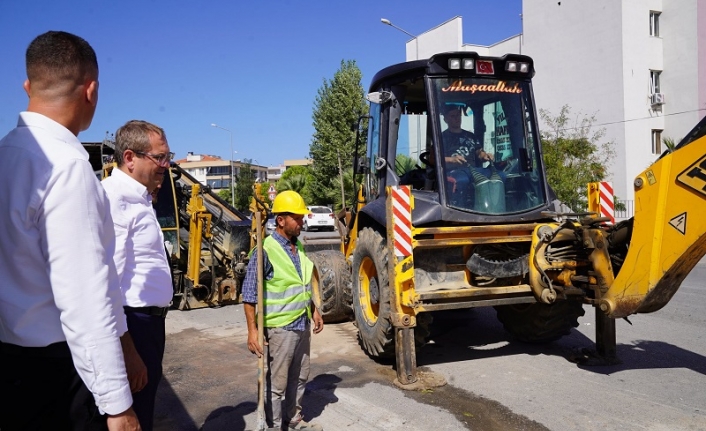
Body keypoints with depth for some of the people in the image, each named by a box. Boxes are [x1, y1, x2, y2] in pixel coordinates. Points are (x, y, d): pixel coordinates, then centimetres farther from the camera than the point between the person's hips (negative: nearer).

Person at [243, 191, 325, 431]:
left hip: (303, 325, 8)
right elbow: (249, 294, -16)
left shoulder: (299, 247, 8)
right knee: (276, 383, 4)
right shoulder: (265, 250, -16)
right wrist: (252, 330, -20)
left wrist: (314, 311, 17)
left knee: (299, 378, 19)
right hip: (280, 328, -8)